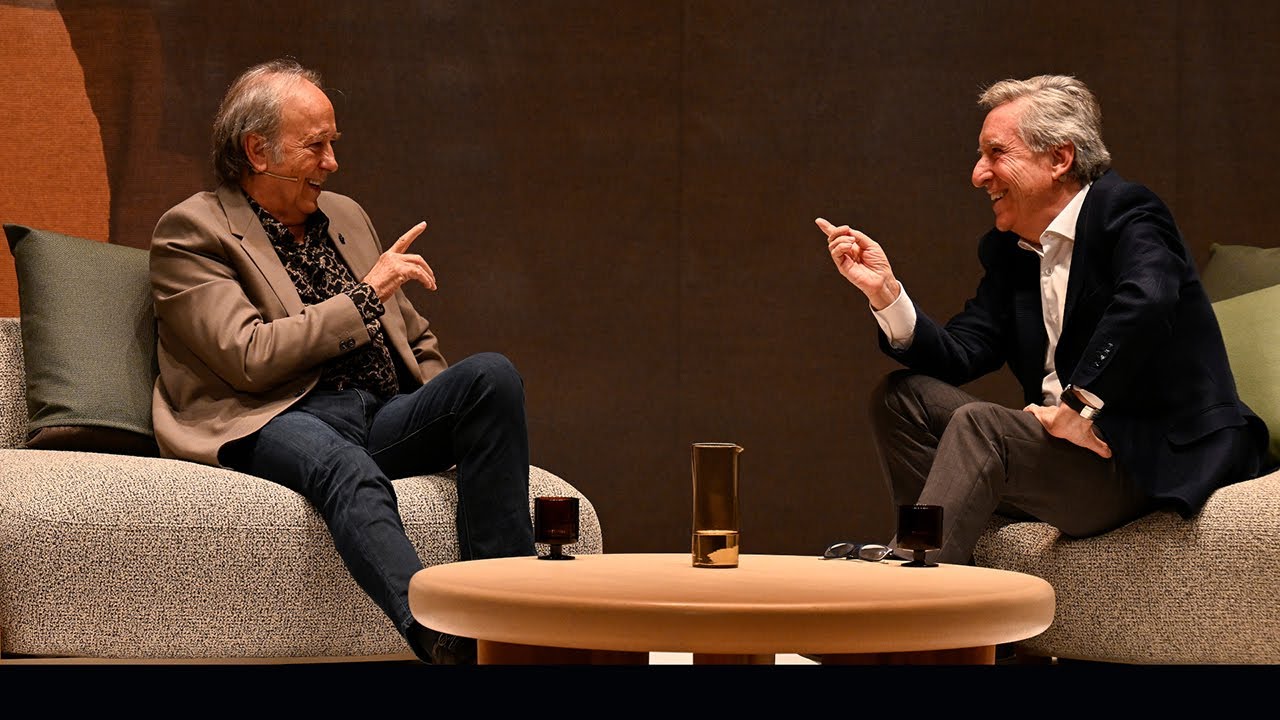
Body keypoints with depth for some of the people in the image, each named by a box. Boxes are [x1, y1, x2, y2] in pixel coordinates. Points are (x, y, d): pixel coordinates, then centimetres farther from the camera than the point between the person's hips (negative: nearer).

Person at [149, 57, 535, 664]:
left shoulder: (345, 216, 25)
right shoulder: (190, 232, 2)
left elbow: (415, 341, 30)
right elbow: (252, 358, -12)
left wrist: (453, 411, 9)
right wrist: (366, 293, -8)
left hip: (385, 416, 7)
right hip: (278, 424, -6)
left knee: (492, 373, -22)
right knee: (348, 467, -40)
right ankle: (440, 636, -62)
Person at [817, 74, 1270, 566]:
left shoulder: (1124, 211, -8)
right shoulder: (1006, 250, 16)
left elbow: (1146, 302, -30)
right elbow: (959, 356, 7)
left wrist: (1081, 408, -27)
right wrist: (884, 290, -6)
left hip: (1162, 459, -8)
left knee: (978, 425, -28)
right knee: (902, 396, 4)